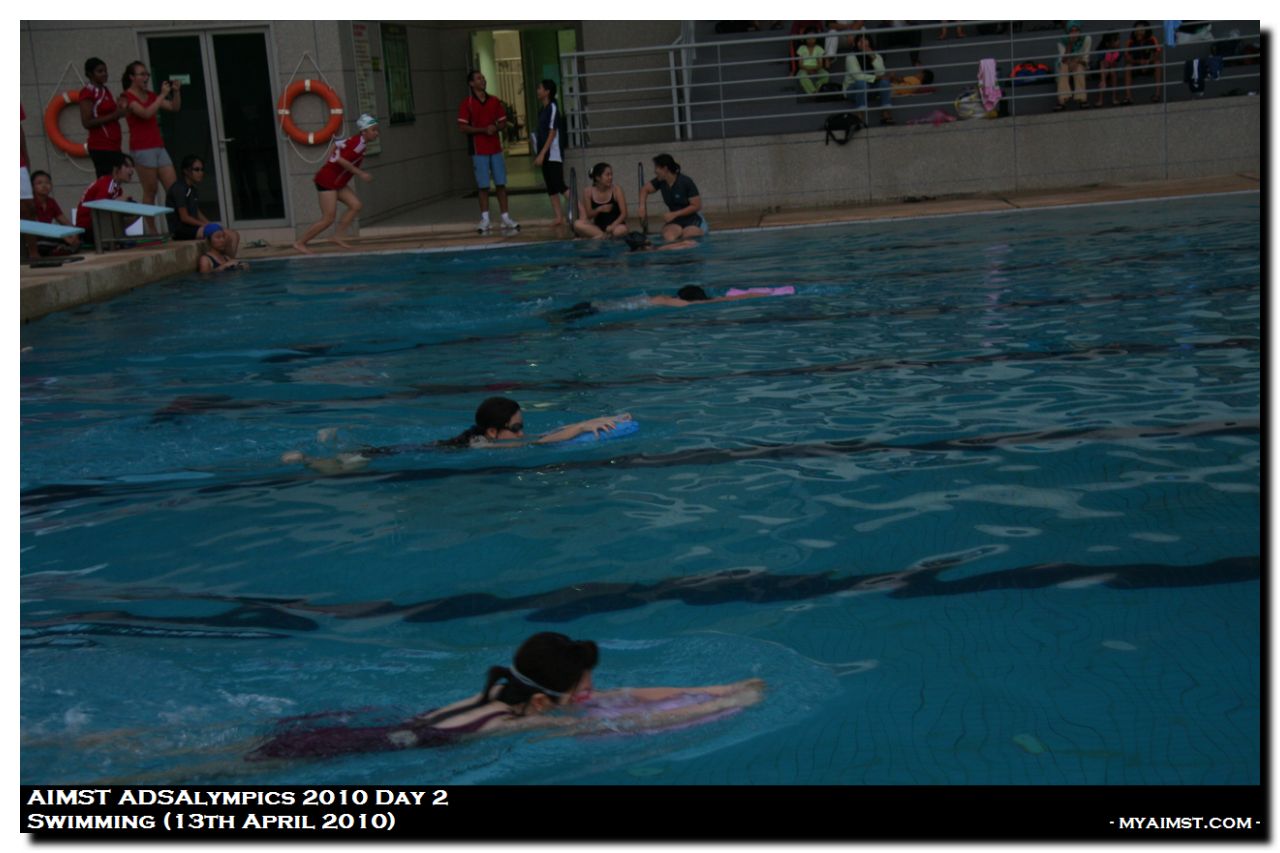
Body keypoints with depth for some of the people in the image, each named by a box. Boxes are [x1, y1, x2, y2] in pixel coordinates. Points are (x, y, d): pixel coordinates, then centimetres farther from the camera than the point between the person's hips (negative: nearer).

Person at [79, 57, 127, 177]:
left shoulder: (106, 90, 18)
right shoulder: (88, 92, -6)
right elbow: (87, 122, -14)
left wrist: (119, 112, 11)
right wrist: (114, 115, -17)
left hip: (114, 145, 8)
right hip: (101, 147, -8)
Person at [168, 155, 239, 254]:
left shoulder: (191, 189, 19)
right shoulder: (179, 189, -11)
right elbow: (184, 217, -15)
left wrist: (211, 225, 2)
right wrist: (207, 226, -14)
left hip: (193, 228, 10)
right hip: (181, 231, -10)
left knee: (234, 236, -3)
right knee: (227, 235, -24)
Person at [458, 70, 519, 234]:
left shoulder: (494, 101, 9)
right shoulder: (467, 104, -3)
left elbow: (503, 122, 12)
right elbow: (462, 127, -8)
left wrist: (496, 128, -10)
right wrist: (483, 130, -17)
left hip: (495, 148, 3)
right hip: (479, 150, -3)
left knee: (501, 184, 3)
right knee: (483, 186, 0)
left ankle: (506, 217, 8)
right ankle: (485, 219, 6)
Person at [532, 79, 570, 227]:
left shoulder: (553, 108, -9)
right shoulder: (543, 110, 15)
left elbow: (552, 133, -15)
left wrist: (542, 154, -20)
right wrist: (539, 154, 13)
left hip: (554, 155, -9)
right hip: (546, 156, 9)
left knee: (560, 186, -13)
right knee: (551, 188, 6)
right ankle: (559, 216, 7)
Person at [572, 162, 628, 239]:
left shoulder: (616, 189, -8)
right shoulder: (588, 191, -4)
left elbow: (624, 214, -10)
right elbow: (589, 216, 0)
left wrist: (612, 226, -27)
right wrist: (599, 209, -21)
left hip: (615, 225, -2)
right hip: (598, 226, 2)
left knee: (622, 229, -38)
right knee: (577, 224, -25)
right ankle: (604, 236, -23)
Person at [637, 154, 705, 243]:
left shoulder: (686, 182, -13)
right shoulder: (661, 182, 2)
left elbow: (696, 206, -12)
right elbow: (645, 190, 18)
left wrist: (674, 214, -16)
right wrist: (642, 207, 1)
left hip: (693, 221, -3)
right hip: (675, 222, 3)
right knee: (669, 238, -33)